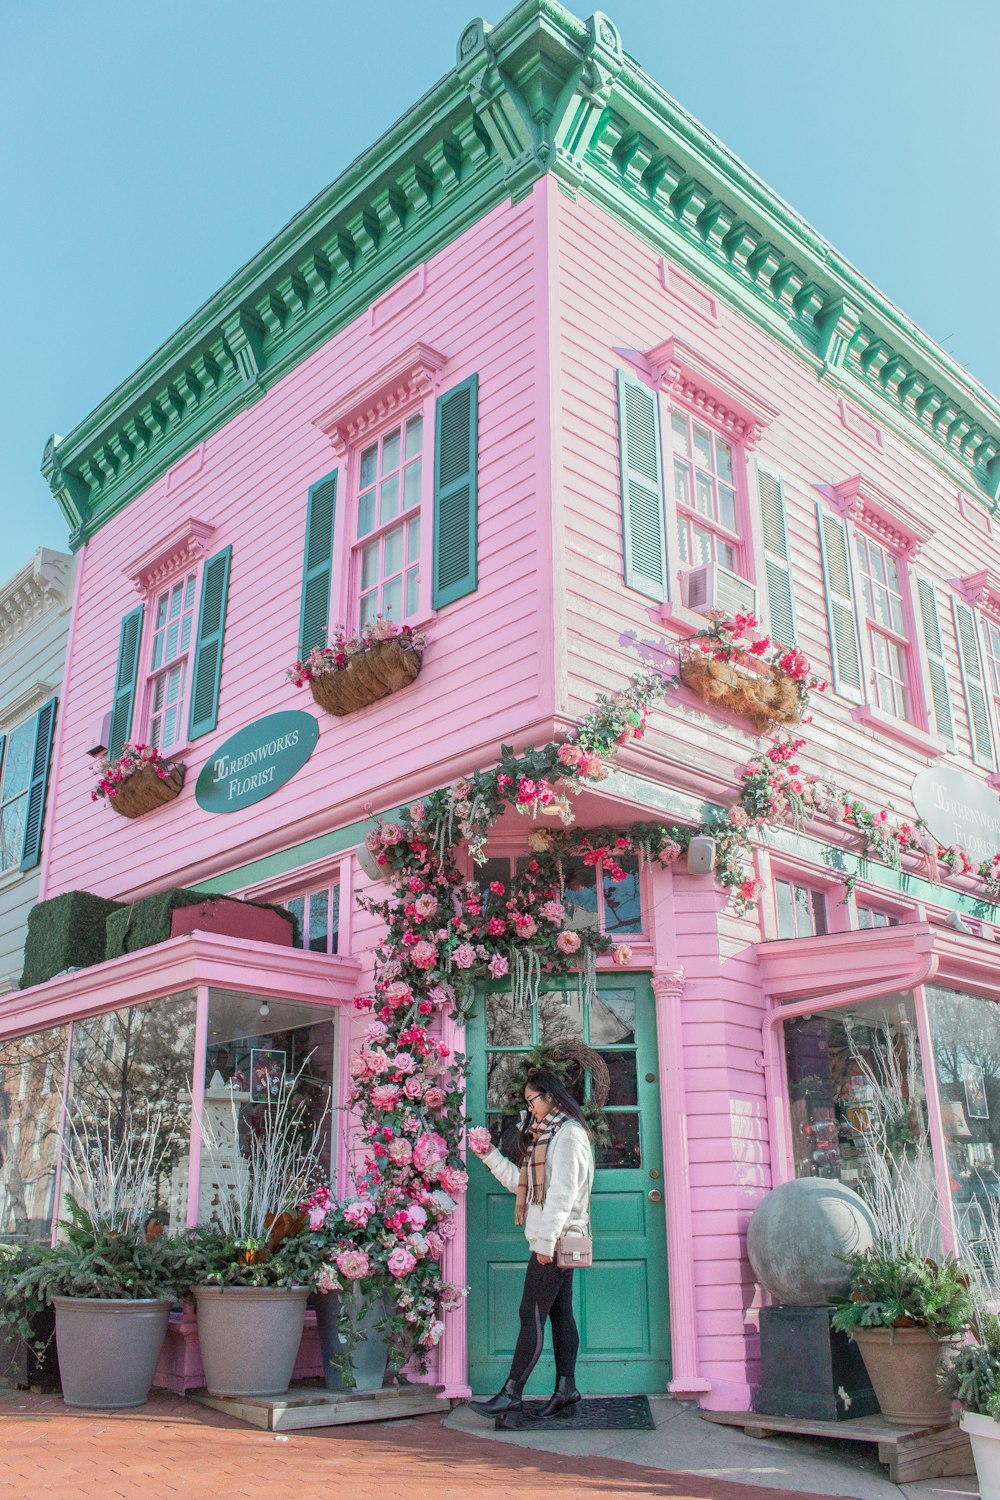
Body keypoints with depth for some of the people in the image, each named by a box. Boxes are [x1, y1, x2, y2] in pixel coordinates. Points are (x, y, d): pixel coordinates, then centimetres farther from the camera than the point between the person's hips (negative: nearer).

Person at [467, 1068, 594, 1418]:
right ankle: (566, 1387, 12)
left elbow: (563, 1190, -19)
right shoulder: (545, 1134, 20)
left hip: (557, 1239, -9)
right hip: (554, 1241, 9)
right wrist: (489, 1155, 15)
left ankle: (511, 1393, -7)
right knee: (559, 1312, 9)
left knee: (532, 1314, -9)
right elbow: (520, 1182, 22)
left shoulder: (569, 1133, -11)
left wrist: (546, 1240, -22)